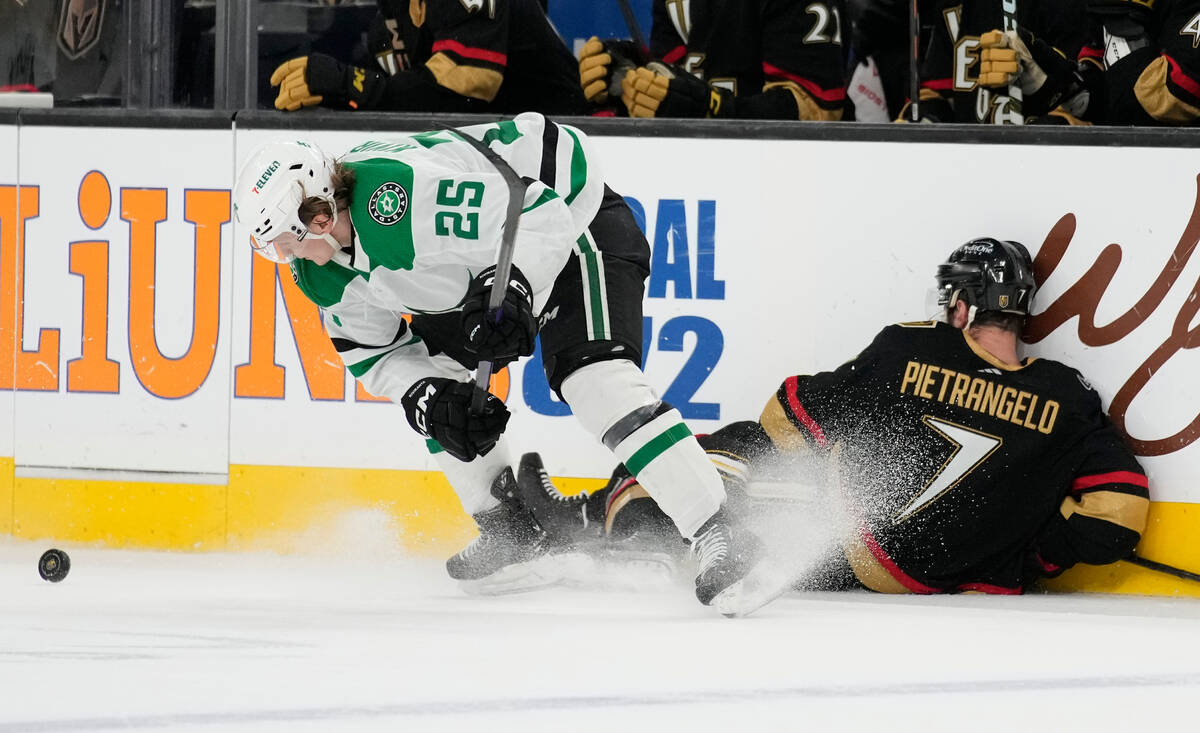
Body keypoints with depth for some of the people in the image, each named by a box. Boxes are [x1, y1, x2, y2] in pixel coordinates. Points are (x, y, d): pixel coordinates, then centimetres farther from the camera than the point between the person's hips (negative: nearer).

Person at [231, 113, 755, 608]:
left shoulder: (399, 195, -37)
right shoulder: (320, 270, -6)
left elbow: (539, 214, -35)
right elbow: (372, 352, 2)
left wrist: (514, 290, -46)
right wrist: (426, 398, -16)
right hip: (485, 264, 10)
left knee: (594, 378, -26)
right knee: (426, 378, 4)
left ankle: (718, 540, -29)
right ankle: (511, 536, 18)